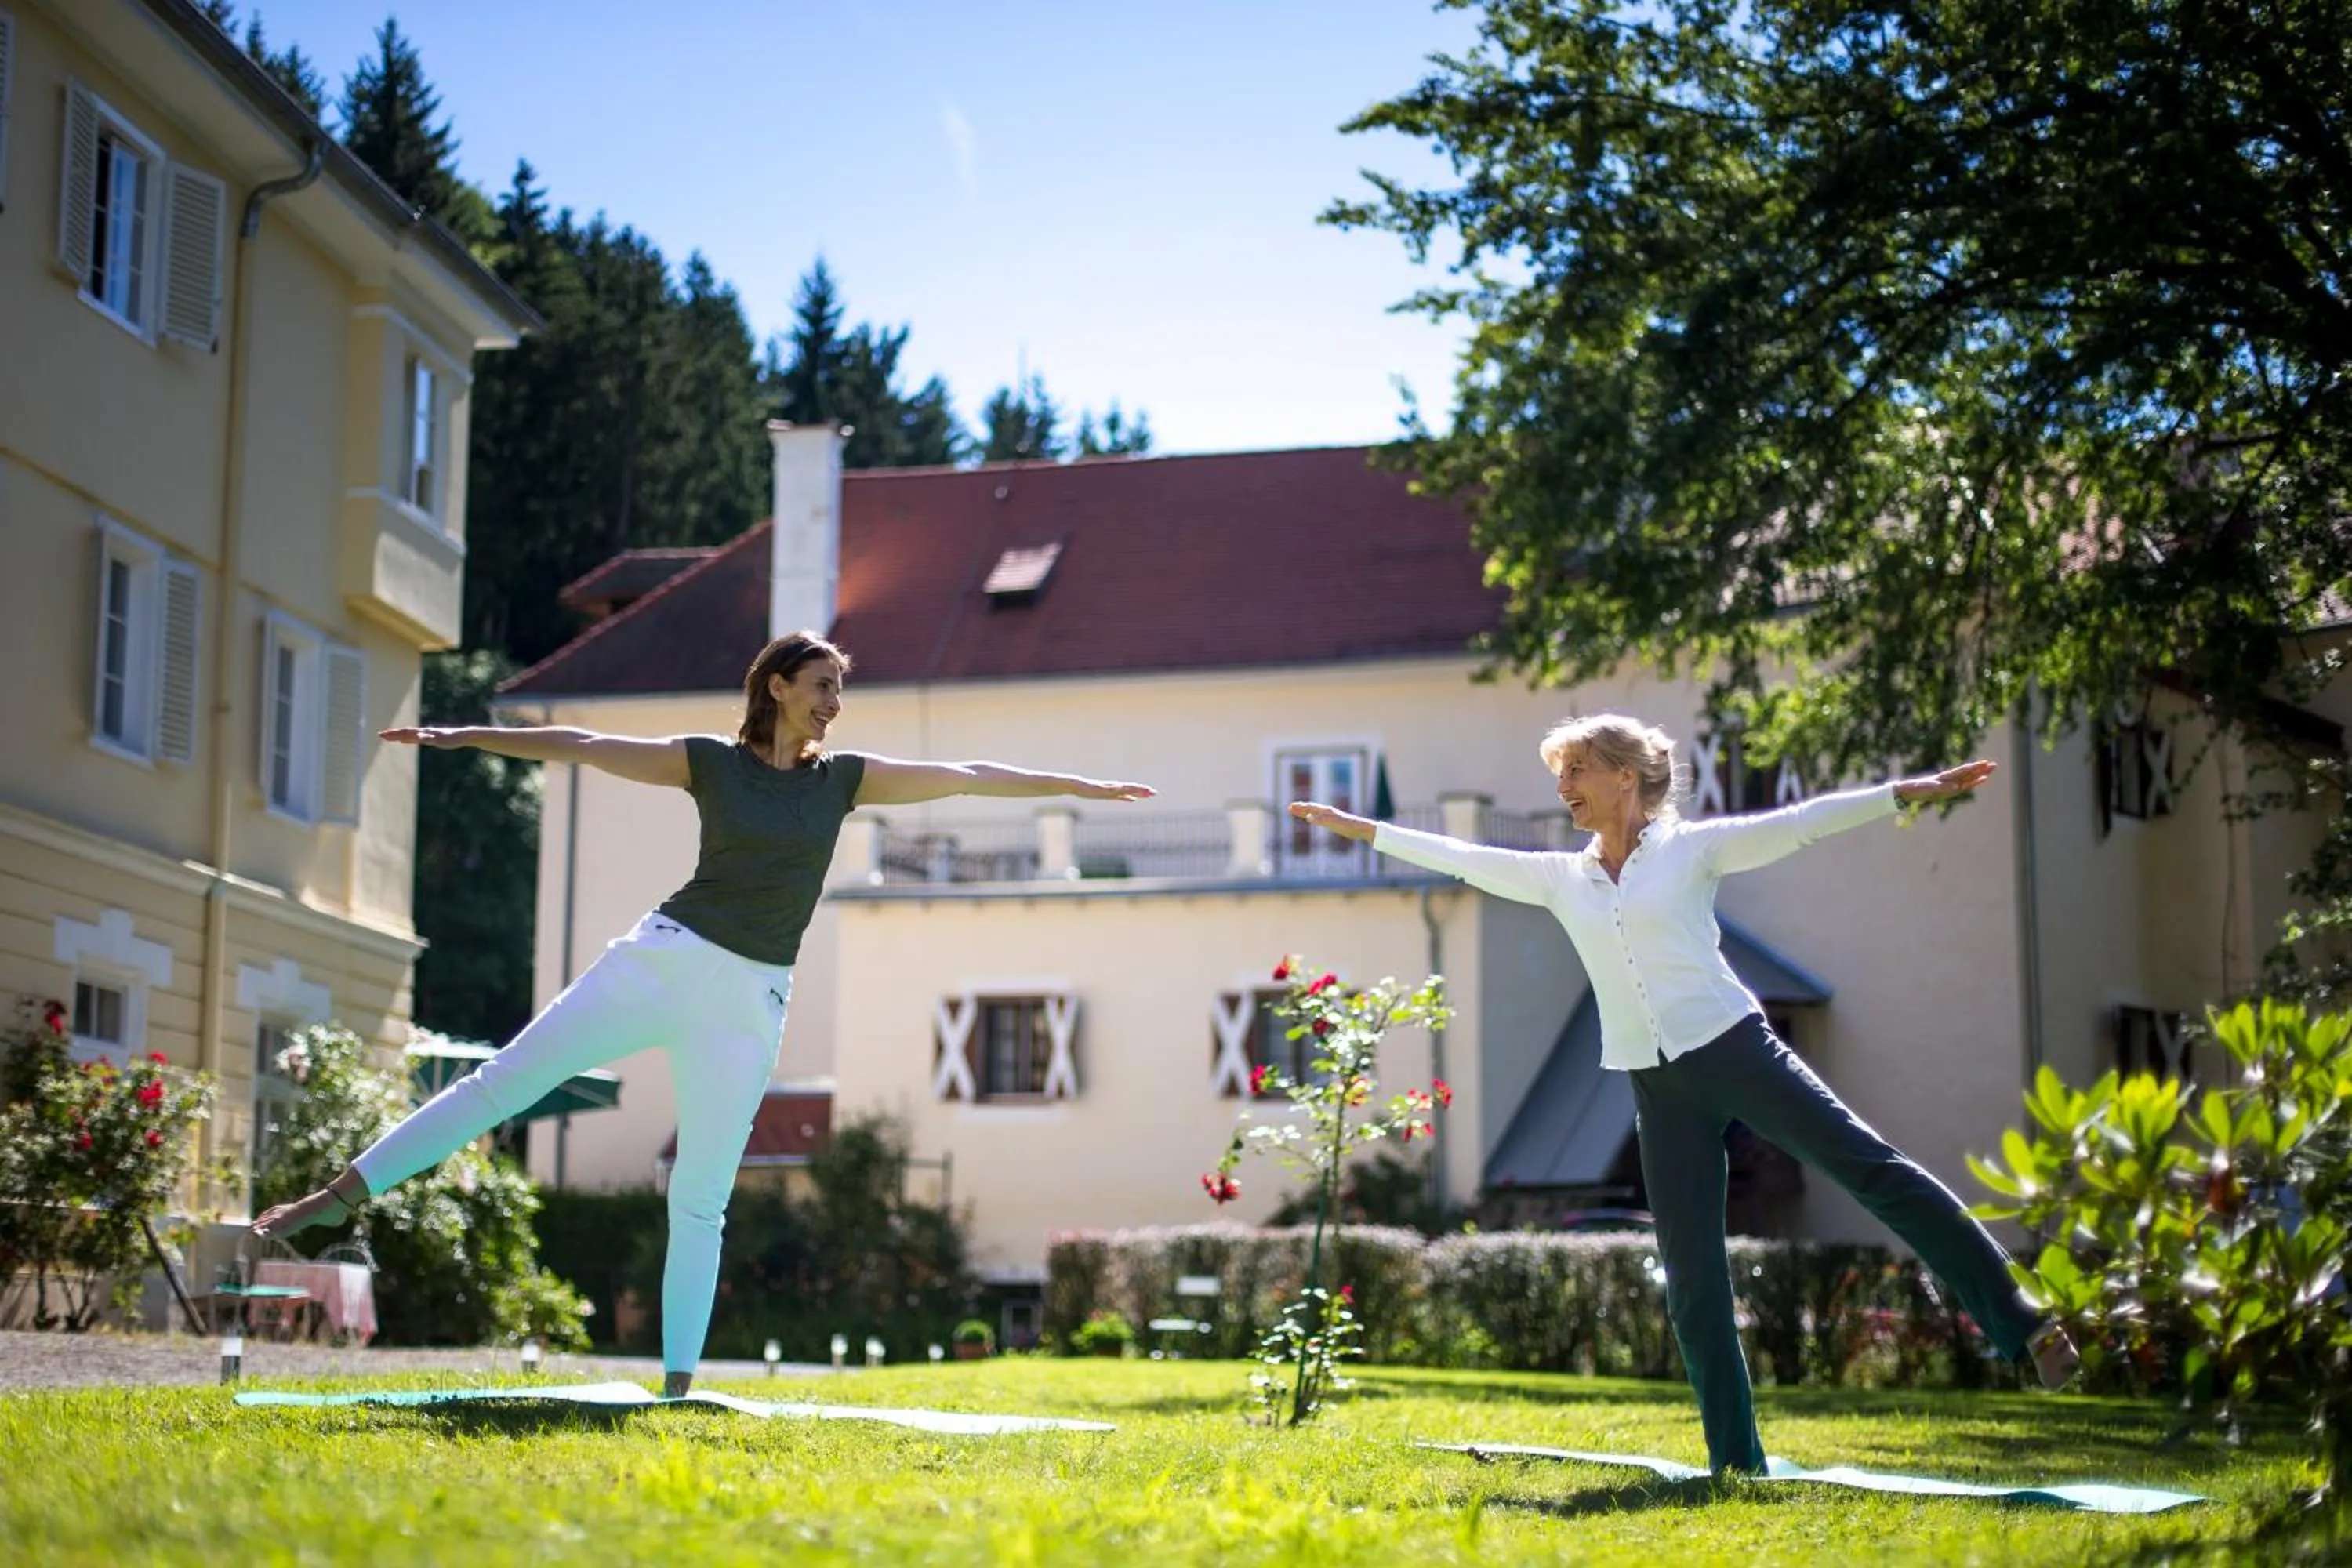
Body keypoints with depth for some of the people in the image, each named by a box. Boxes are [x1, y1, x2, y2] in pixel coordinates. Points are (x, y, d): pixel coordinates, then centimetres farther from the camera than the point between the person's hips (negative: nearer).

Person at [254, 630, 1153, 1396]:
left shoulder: (844, 779, 8)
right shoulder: (709, 762, 2)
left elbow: (965, 776, 10)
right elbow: (582, 746, 1)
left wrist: (1080, 786, 13)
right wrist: (463, 736, -2)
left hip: (750, 1001, 1)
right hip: (664, 959, -1)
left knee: (701, 1204, 2)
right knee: (506, 1080, -6)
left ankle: (678, 1383, 4)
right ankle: (345, 1193, 3)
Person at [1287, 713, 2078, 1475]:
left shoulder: (1692, 848, 1)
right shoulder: (1561, 878, 13)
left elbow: (1801, 822, -5)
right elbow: (1458, 856, 18)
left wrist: (1914, 789, -13)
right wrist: (1355, 826, 20)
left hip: (1734, 1048, -4)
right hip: (1661, 1089, 4)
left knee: (1874, 1169, -11)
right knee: (1692, 1280, 1)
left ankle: (2023, 1325, -6)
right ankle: (1738, 1458, 7)